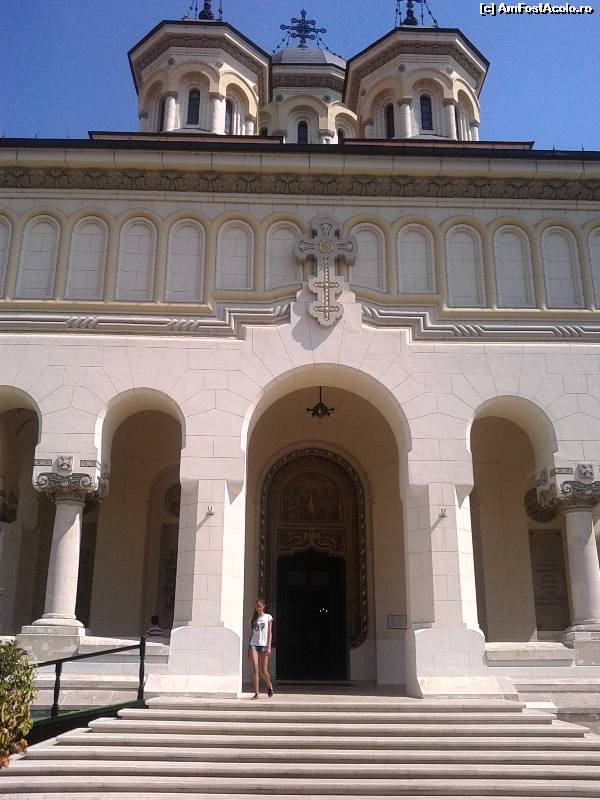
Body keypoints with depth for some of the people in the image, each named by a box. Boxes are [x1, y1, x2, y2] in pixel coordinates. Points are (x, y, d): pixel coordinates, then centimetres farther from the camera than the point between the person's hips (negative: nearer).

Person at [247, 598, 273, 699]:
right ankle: (256, 693, -6)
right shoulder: (253, 619, 15)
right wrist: (248, 650, 12)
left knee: (263, 671, -2)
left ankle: (269, 685, 27)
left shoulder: (268, 617, 6)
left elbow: (269, 633, 1)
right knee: (255, 669, -9)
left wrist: (269, 647, -9)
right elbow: (252, 633, 16)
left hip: (264, 645, -2)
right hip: (253, 644, 2)